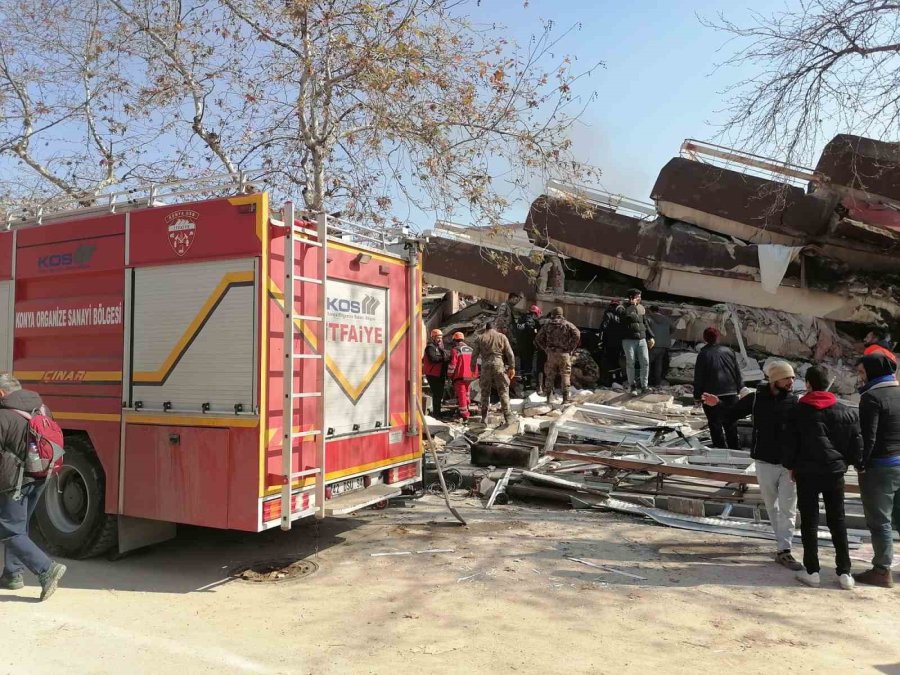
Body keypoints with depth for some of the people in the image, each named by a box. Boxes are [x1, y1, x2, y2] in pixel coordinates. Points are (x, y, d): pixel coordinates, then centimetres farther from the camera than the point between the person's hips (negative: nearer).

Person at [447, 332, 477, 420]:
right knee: (466, 392, 22)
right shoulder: (470, 349, 15)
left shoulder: (455, 350, -8)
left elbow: (452, 364, -12)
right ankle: (466, 409, 30)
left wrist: (449, 375, -1)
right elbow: (473, 363, 18)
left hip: (460, 376, -7)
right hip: (470, 375, 7)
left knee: (461, 395, -3)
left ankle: (464, 414, -4)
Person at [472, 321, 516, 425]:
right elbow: (510, 354, 2)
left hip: (485, 367, 1)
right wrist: (512, 367, 5)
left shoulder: (480, 338, 8)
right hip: (499, 366, -1)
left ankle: (484, 417, 10)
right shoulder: (501, 336, 7)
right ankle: (507, 417, 0)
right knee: (503, 392, 4)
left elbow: (474, 355, 5)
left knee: (485, 392, 9)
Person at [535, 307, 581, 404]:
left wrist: (546, 349, 10)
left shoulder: (547, 325, 7)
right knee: (565, 375, 4)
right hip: (564, 354, -2)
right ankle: (565, 399, 1)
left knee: (550, 376, 12)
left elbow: (538, 339, 6)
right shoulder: (567, 324, 0)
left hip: (551, 353, 2)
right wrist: (571, 348, -7)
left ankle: (549, 397, 15)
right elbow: (577, 335, -14)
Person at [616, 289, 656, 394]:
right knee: (630, 363, -2)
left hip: (642, 339, 4)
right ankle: (632, 385, 11)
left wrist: (651, 337, 18)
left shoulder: (641, 308, 15)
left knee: (645, 362, -3)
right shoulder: (622, 307, -1)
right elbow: (624, 314, -26)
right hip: (629, 340, -4)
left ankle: (644, 386, 4)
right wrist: (632, 305, -15)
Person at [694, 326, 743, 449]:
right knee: (731, 427, 15)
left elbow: (698, 378, -6)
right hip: (731, 395, 4)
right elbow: (738, 373, 8)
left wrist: (697, 396, 2)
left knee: (716, 427, 5)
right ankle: (735, 451, 21)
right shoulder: (728, 351, 2)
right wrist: (740, 388, 18)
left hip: (711, 397, -4)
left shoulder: (703, 354, -9)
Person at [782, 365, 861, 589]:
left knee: (809, 521, 6)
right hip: (834, 472, 2)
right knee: (838, 521, 11)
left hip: (806, 473, -2)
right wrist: (846, 461, 19)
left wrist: (791, 466, 10)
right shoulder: (846, 412, 0)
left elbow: (790, 443, -3)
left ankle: (811, 571, 8)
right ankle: (844, 572, 11)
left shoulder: (799, 411, -6)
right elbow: (857, 444, 3)